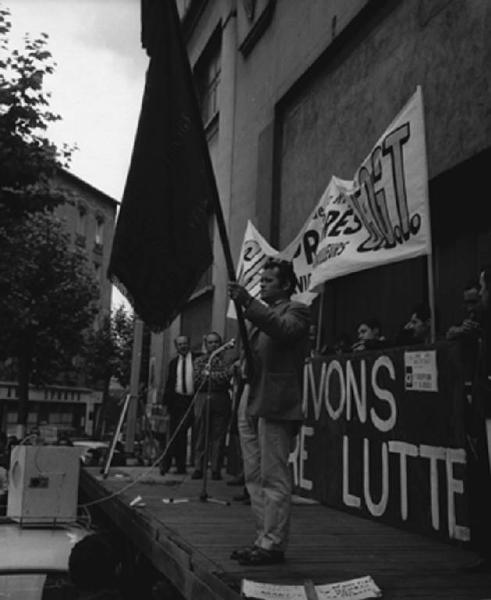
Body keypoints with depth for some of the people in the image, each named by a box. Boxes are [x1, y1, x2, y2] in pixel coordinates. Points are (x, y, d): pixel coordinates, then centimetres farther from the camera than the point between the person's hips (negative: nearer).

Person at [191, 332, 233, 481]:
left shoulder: (225, 360, 9)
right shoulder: (199, 361, 15)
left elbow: (225, 378, -6)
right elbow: (197, 380, 2)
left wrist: (208, 374, -4)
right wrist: (216, 377, -5)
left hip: (220, 400, -1)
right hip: (202, 400, 1)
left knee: (218, 435, -1)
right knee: (200, 436, 1)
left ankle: (216, 469, 3)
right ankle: (198, 468, 6)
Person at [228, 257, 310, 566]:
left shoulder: (296, 311, -1)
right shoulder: (263, 313, 22)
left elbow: (283, 329, -24)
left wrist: (248, 302, -26)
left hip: (276, 405, -9)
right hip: (250, 404, 9)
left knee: (275, 479, -4)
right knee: (255, 478, 13)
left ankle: (274, 544, 3)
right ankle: (263, 538, 23)